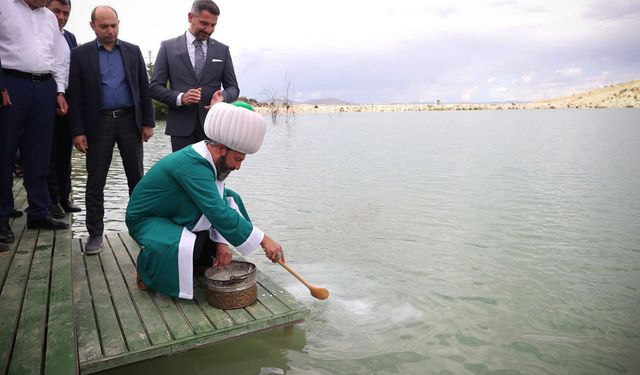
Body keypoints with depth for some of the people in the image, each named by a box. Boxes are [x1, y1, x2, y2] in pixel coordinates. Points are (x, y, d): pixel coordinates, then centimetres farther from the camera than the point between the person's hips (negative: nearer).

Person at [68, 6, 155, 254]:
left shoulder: (133, 51, 9)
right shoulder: (80, 54, 4)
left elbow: (144, 89, 8)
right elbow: (75, 96, 0)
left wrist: (148, 122, 1)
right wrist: (77, 131, -7)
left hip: (130, 120, 2)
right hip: (99, 123, -1)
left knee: (136, 177, 7)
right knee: (95, 182, 2)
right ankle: (95, 234, 12)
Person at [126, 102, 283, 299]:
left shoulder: (209, 159, -7)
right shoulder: (191, 165, -34)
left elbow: (218, 206, 0)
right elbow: (219, 213, -38)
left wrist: (221, 242, -13)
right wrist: (264, 240, -34)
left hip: (175, 214, 9)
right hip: (146, 219, -9)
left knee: (230, 199, 0)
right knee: (181, 248, -37)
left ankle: (201, 257, 7)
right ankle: (147, 269, -3)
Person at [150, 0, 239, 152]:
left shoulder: (222, 50, 10)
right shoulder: (168, 47, 6)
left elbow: (233, 87, 10)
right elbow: (155, 87, 4)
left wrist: (223, 98, -14)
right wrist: (180, 98, -16)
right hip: (181, 126, -1)